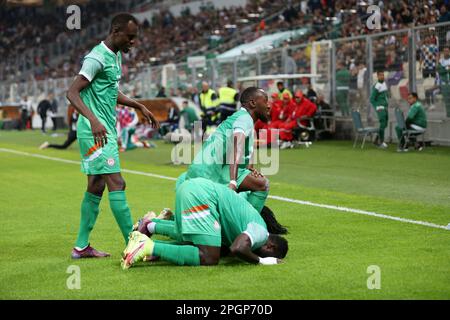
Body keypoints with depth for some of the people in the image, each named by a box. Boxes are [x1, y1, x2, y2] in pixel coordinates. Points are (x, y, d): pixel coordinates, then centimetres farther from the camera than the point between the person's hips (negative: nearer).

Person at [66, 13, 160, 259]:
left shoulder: (116, 56, 15)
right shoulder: (97, 58, -15)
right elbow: (72, 92, -21)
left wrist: (139, 106, 27)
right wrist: (93, 120, -34)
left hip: (106, 131, 10)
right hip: (95, 132, -10)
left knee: (96, 187, 11)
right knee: (116, 184, -12)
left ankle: (81, 246, 18)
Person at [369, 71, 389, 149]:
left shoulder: (384, 83, 11)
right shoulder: (376, 86, -14)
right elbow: (372, 99, -12)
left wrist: (387, 104, 15)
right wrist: (377, 108, -17)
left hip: (385, 108, 8)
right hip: (380, 108, -8)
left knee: (385, 124, 11)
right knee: (382, 124, -11)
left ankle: (377, 140, 21)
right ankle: (381, 142, -7)